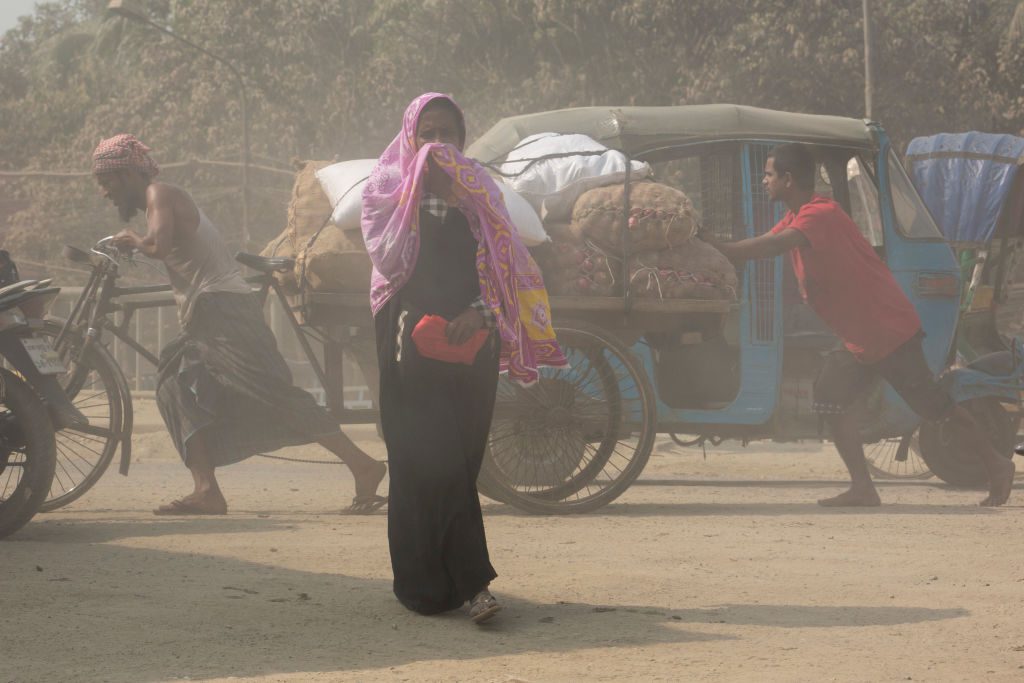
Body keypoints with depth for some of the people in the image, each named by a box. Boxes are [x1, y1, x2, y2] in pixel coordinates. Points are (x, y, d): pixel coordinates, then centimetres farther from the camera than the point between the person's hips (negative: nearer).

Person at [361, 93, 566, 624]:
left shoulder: (479, 193, 14)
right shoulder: (388, 191, 7)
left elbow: (503, 269, 8)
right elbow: (387, 259, -8)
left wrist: (480, 312, -10)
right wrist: (417, 197, -10)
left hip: (469, 338, 2)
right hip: (411, 341, -2)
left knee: (459, 457, 0)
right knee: (431, 459, -10)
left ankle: (431, 584, 9)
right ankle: (470, 580, -9)